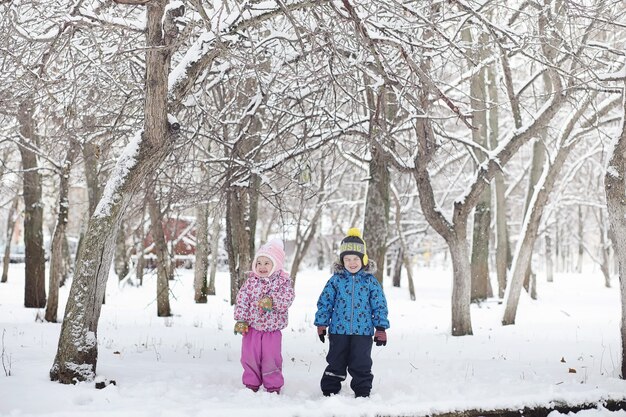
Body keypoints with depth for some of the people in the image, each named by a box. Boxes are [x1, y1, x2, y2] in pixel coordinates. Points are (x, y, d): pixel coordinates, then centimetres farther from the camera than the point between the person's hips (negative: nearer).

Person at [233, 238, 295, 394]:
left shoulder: (283, 281, -5)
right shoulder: (251, 280, 1)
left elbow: (286, 300, -17)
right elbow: (242, 299, -1)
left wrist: (272, 302, -33)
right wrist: (240, 320, -7)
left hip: (272, 328, -2)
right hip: (251, 327, 2)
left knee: (271, 358, 1)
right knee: (249, 357, 7)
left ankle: (273, 386, 17)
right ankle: (251, 384, 23)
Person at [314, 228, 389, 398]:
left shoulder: (370, 281, -1)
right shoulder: (336, 280, 0)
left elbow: (379, 306, 2)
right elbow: (324, 303, 5)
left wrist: (381, 328, -1)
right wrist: (321, 324, 4)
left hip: (363, 332, -1)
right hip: (338, 330, 1)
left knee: (361, 365, 5)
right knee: (335, 363, 11)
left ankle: (363, 392, 18)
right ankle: (329, 390, 22)